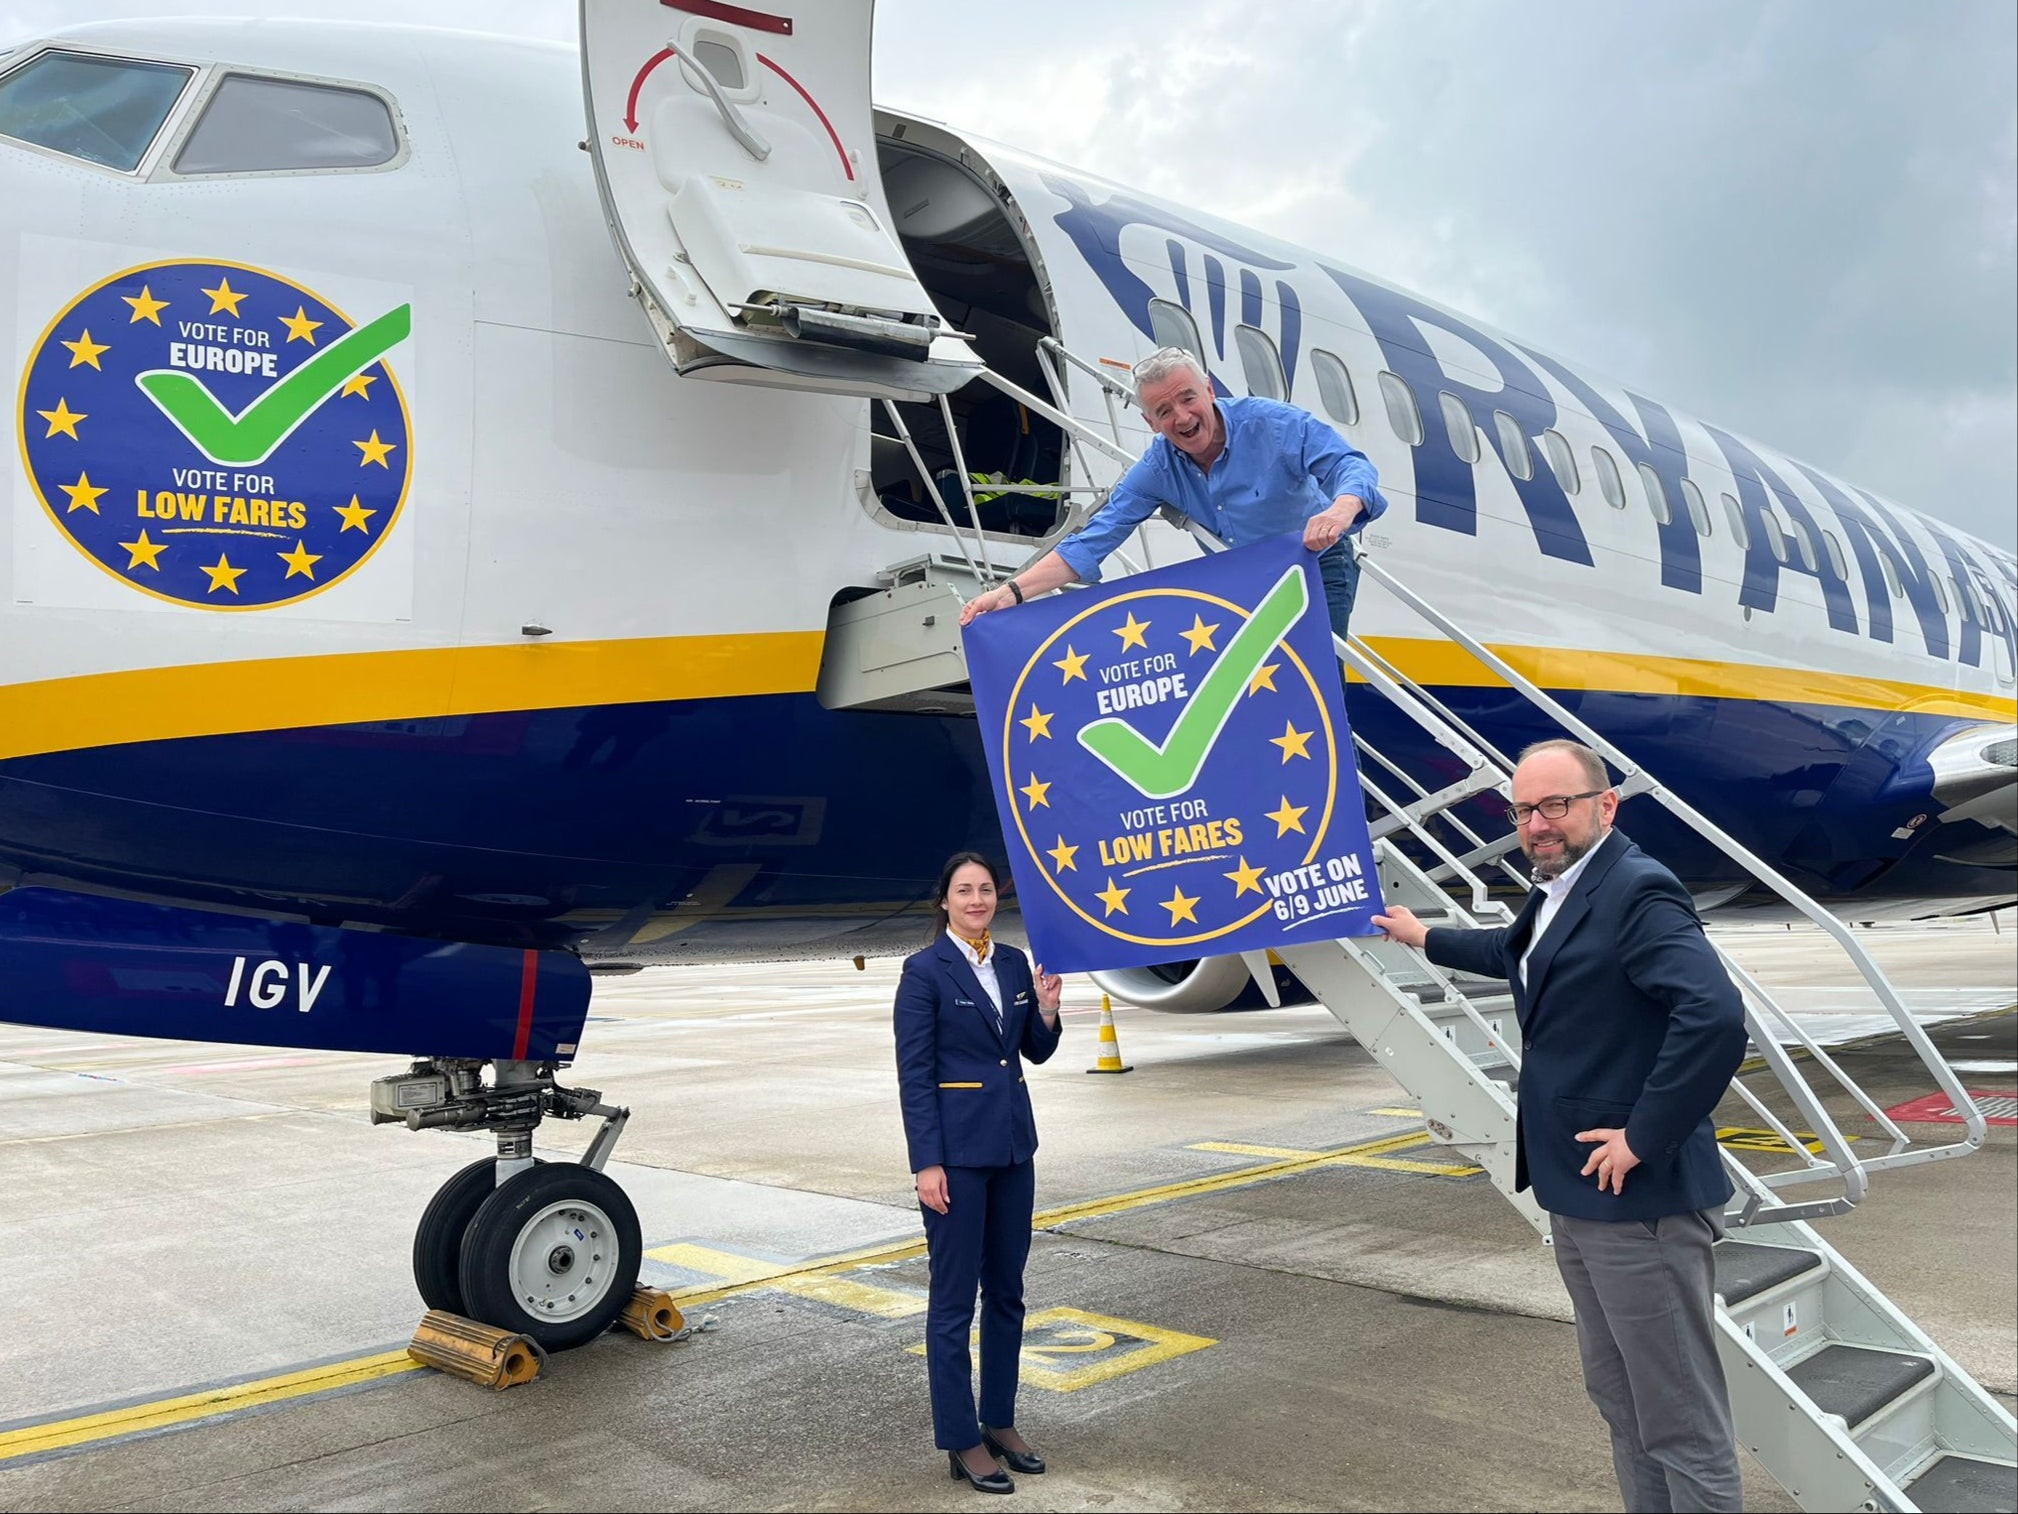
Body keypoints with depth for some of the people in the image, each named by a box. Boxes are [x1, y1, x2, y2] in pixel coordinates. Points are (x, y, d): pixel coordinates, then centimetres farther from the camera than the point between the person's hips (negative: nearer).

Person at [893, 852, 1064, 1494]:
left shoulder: (1015, 962, 7)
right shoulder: (924, 971, -10)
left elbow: (1036, 1051, 15)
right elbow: (913, 1074, -12)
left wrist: (1047, 1009, -6)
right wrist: (927, 1164, -16)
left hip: (1012, 1142, 7)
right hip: (956, 1149, -6)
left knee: (1006, 1291, 15)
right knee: (954, 1299, 3)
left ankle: (1000, 1422, 28)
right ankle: (961, 1443, 14)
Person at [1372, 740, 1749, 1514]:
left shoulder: (1637, 891, -19)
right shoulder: (1558, 892, 12)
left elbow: (1715, 1015, -32)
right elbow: (1520, 955, 34)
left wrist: (1644, 1139, -25)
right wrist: (1426, 938, 46)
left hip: (1639, 1198, -10)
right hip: (1578, 1196, 10)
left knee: (1681, 1421, 1)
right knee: (1620, 1400, 21)